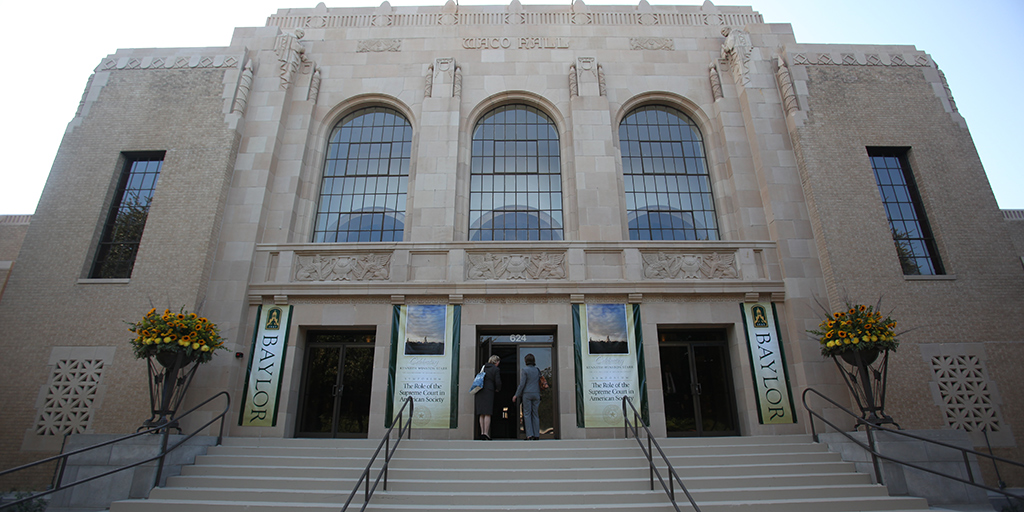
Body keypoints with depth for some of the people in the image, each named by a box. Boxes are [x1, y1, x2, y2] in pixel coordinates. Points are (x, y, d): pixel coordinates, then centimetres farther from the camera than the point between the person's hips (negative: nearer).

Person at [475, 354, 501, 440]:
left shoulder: (483, 367, 17)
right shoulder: (495, 369, -1)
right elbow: (498, 382, -6)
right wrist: (498, 389, 12)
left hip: (480, 391, 6)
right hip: (488, 391, -6)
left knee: (482, 414, 7)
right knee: (487, 414, -6)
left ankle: (482, 432, 4)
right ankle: (486, 433, -11)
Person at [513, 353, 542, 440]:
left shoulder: (525, 370, -8)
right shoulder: (537, 370, 8)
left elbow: (522, 384, -11)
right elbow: (539, 383, 13)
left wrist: (516, 395, -3)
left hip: (527, 394, -5)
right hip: (536, 394, 5)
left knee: (527, 414, -1)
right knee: (535, 414, 8)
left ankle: (530, 435, -7)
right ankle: (536, 435, 6)